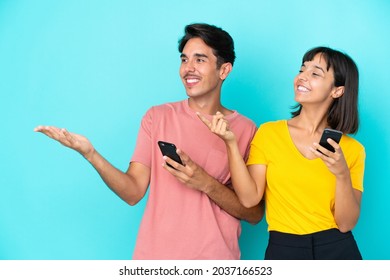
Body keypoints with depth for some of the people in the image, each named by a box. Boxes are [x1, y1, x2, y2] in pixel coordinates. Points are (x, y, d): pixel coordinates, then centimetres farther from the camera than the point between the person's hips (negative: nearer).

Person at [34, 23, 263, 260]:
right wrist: (90, 154, -20)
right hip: (155, 254, 2)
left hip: (216, 257, -1)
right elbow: (133, 192, -6)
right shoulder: (157, 117, 1)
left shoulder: (245, 129, -4)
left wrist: (206, 184, -19)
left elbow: (255, 213, -5)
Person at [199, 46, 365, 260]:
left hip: (338, 251, 0)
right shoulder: (269, 132, -1)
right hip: (283, 250, 0)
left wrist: (342, 174, -22)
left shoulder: (352, 149, -2)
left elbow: (346, 224, -8)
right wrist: (231, 143, -18)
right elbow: (249, 198, -10)